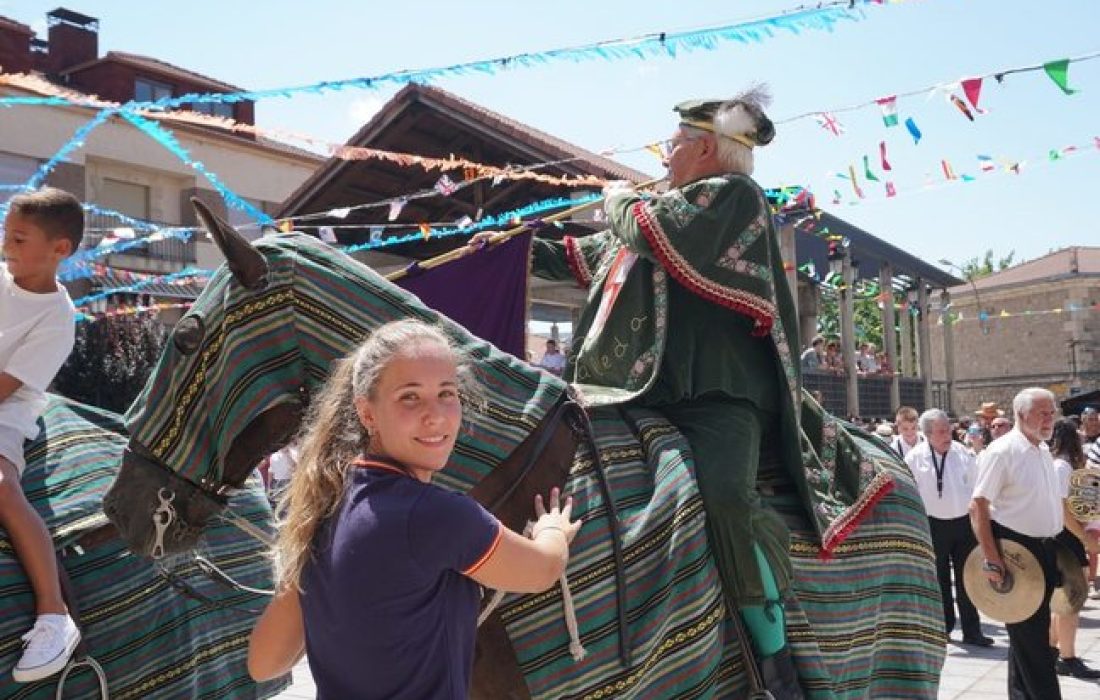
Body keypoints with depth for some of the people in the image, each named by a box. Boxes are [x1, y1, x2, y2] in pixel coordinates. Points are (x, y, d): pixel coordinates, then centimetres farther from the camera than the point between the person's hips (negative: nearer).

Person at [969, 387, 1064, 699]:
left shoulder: (1044, 452, 10)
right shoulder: (1001, 451, -15)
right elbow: (978, 506, -18)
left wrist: (1056, 550, 17)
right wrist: (991, 560, -23)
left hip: (1044, 550, 9)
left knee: (1036, 631, 16)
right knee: (1029, 637, -4)